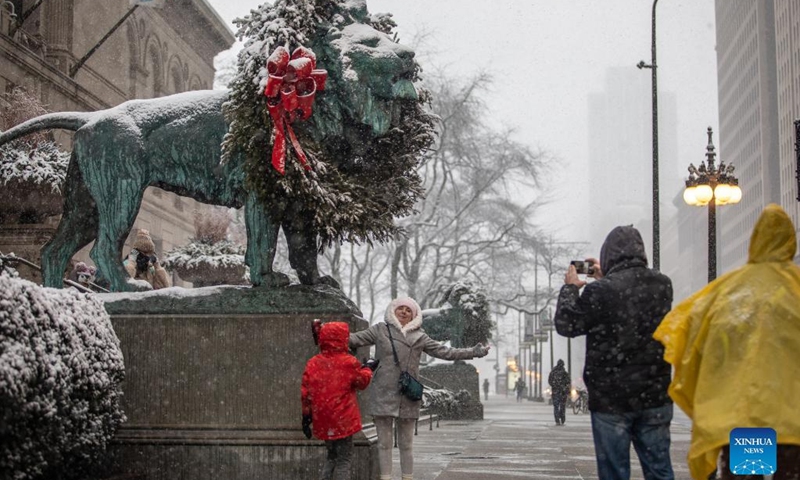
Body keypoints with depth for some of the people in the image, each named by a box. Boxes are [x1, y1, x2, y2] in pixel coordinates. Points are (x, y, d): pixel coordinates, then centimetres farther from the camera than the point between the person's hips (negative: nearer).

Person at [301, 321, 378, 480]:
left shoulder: (312, 364, 1)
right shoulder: (349, 363, -11)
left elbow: (306, 393, 4)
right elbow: (362, 381, 3)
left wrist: (306, 416, 13)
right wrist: (368, 368, 22)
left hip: (323, 421, 5)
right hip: (343, 421, -5)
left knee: (332, 455, 21)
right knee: (344, 458, 3)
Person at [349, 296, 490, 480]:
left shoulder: (419, 336, 10)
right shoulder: (380, 330, 5)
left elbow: (444, 352, 11)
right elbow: (354, 339, 1)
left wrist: (473, 352, 5)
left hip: (407, 397, 2)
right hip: (384, 395, -2)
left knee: (405, 444, 9)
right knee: (384, 443, 2)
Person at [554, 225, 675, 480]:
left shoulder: (600, 291, -17)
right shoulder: (662, 285, 0)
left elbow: (566, 325, -3)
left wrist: (570, 288, 11)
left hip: (611, 398, -4)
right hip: (655, 395, 4)